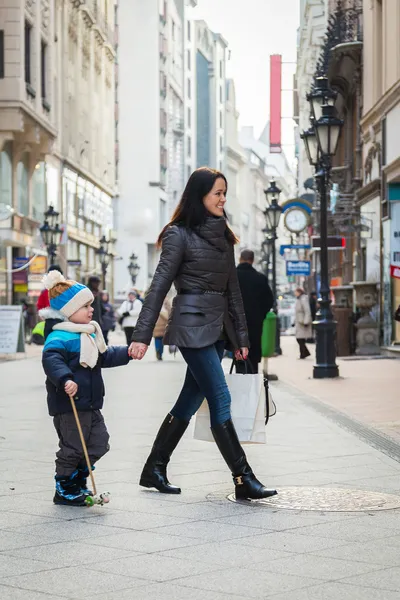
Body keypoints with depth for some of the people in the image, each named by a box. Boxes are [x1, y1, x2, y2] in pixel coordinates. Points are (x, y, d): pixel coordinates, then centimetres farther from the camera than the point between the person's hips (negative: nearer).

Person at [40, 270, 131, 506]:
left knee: (98, 444, 14)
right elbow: (51, 359, -33)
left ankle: (78, 482, 28)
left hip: (91, 405, 10)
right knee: (72, 448, -1)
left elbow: (104, 356, 26)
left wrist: (126, 353, 15)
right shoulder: (59, 337, -18)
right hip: (68, 406, -10)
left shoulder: (90, 334, 15)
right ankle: (64, 491, 14)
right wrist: (64, 379, -47)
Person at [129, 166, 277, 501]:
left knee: (190, 401, 10)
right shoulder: (180, 235, -6)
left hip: (217, 327, 7)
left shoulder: (223, 235, 14)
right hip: (192, 325, -7)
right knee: (220, 400, -9)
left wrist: (241, 336, 15)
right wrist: (142, 335, -13)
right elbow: (159, 286, -9)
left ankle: (154, 471, 20)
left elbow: (233, 288, 16)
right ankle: (244, 479, -6)